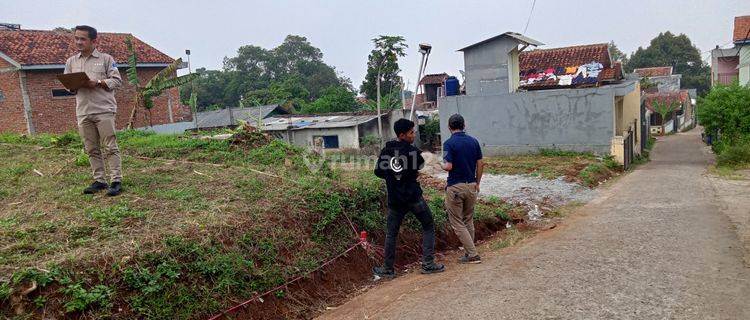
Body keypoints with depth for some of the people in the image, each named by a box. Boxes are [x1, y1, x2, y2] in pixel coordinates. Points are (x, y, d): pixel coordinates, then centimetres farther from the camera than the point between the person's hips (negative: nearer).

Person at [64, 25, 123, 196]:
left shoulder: (106, 59, 2)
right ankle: (99, 180, 14)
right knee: (91, 149, 7)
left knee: (110, 148, -4)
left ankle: (116, 180, -2)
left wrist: (98, 83, -15)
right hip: (83, 112, 5)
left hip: (104, 110, -5)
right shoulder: (71, 62, 15)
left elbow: (117, 80, -1)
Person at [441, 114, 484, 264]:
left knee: (457, 223, 3)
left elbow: (448, 166, -21)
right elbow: (480, 164, 5)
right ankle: (469, 253, 23)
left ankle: (473, 254, 0)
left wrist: (443, 165, 2)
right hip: (471, 186, 6)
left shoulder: (449, 143, -13)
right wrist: (477, 183, 17)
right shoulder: (473, 141, 3)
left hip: (455, 187, -6)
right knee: (469, 221, 18)